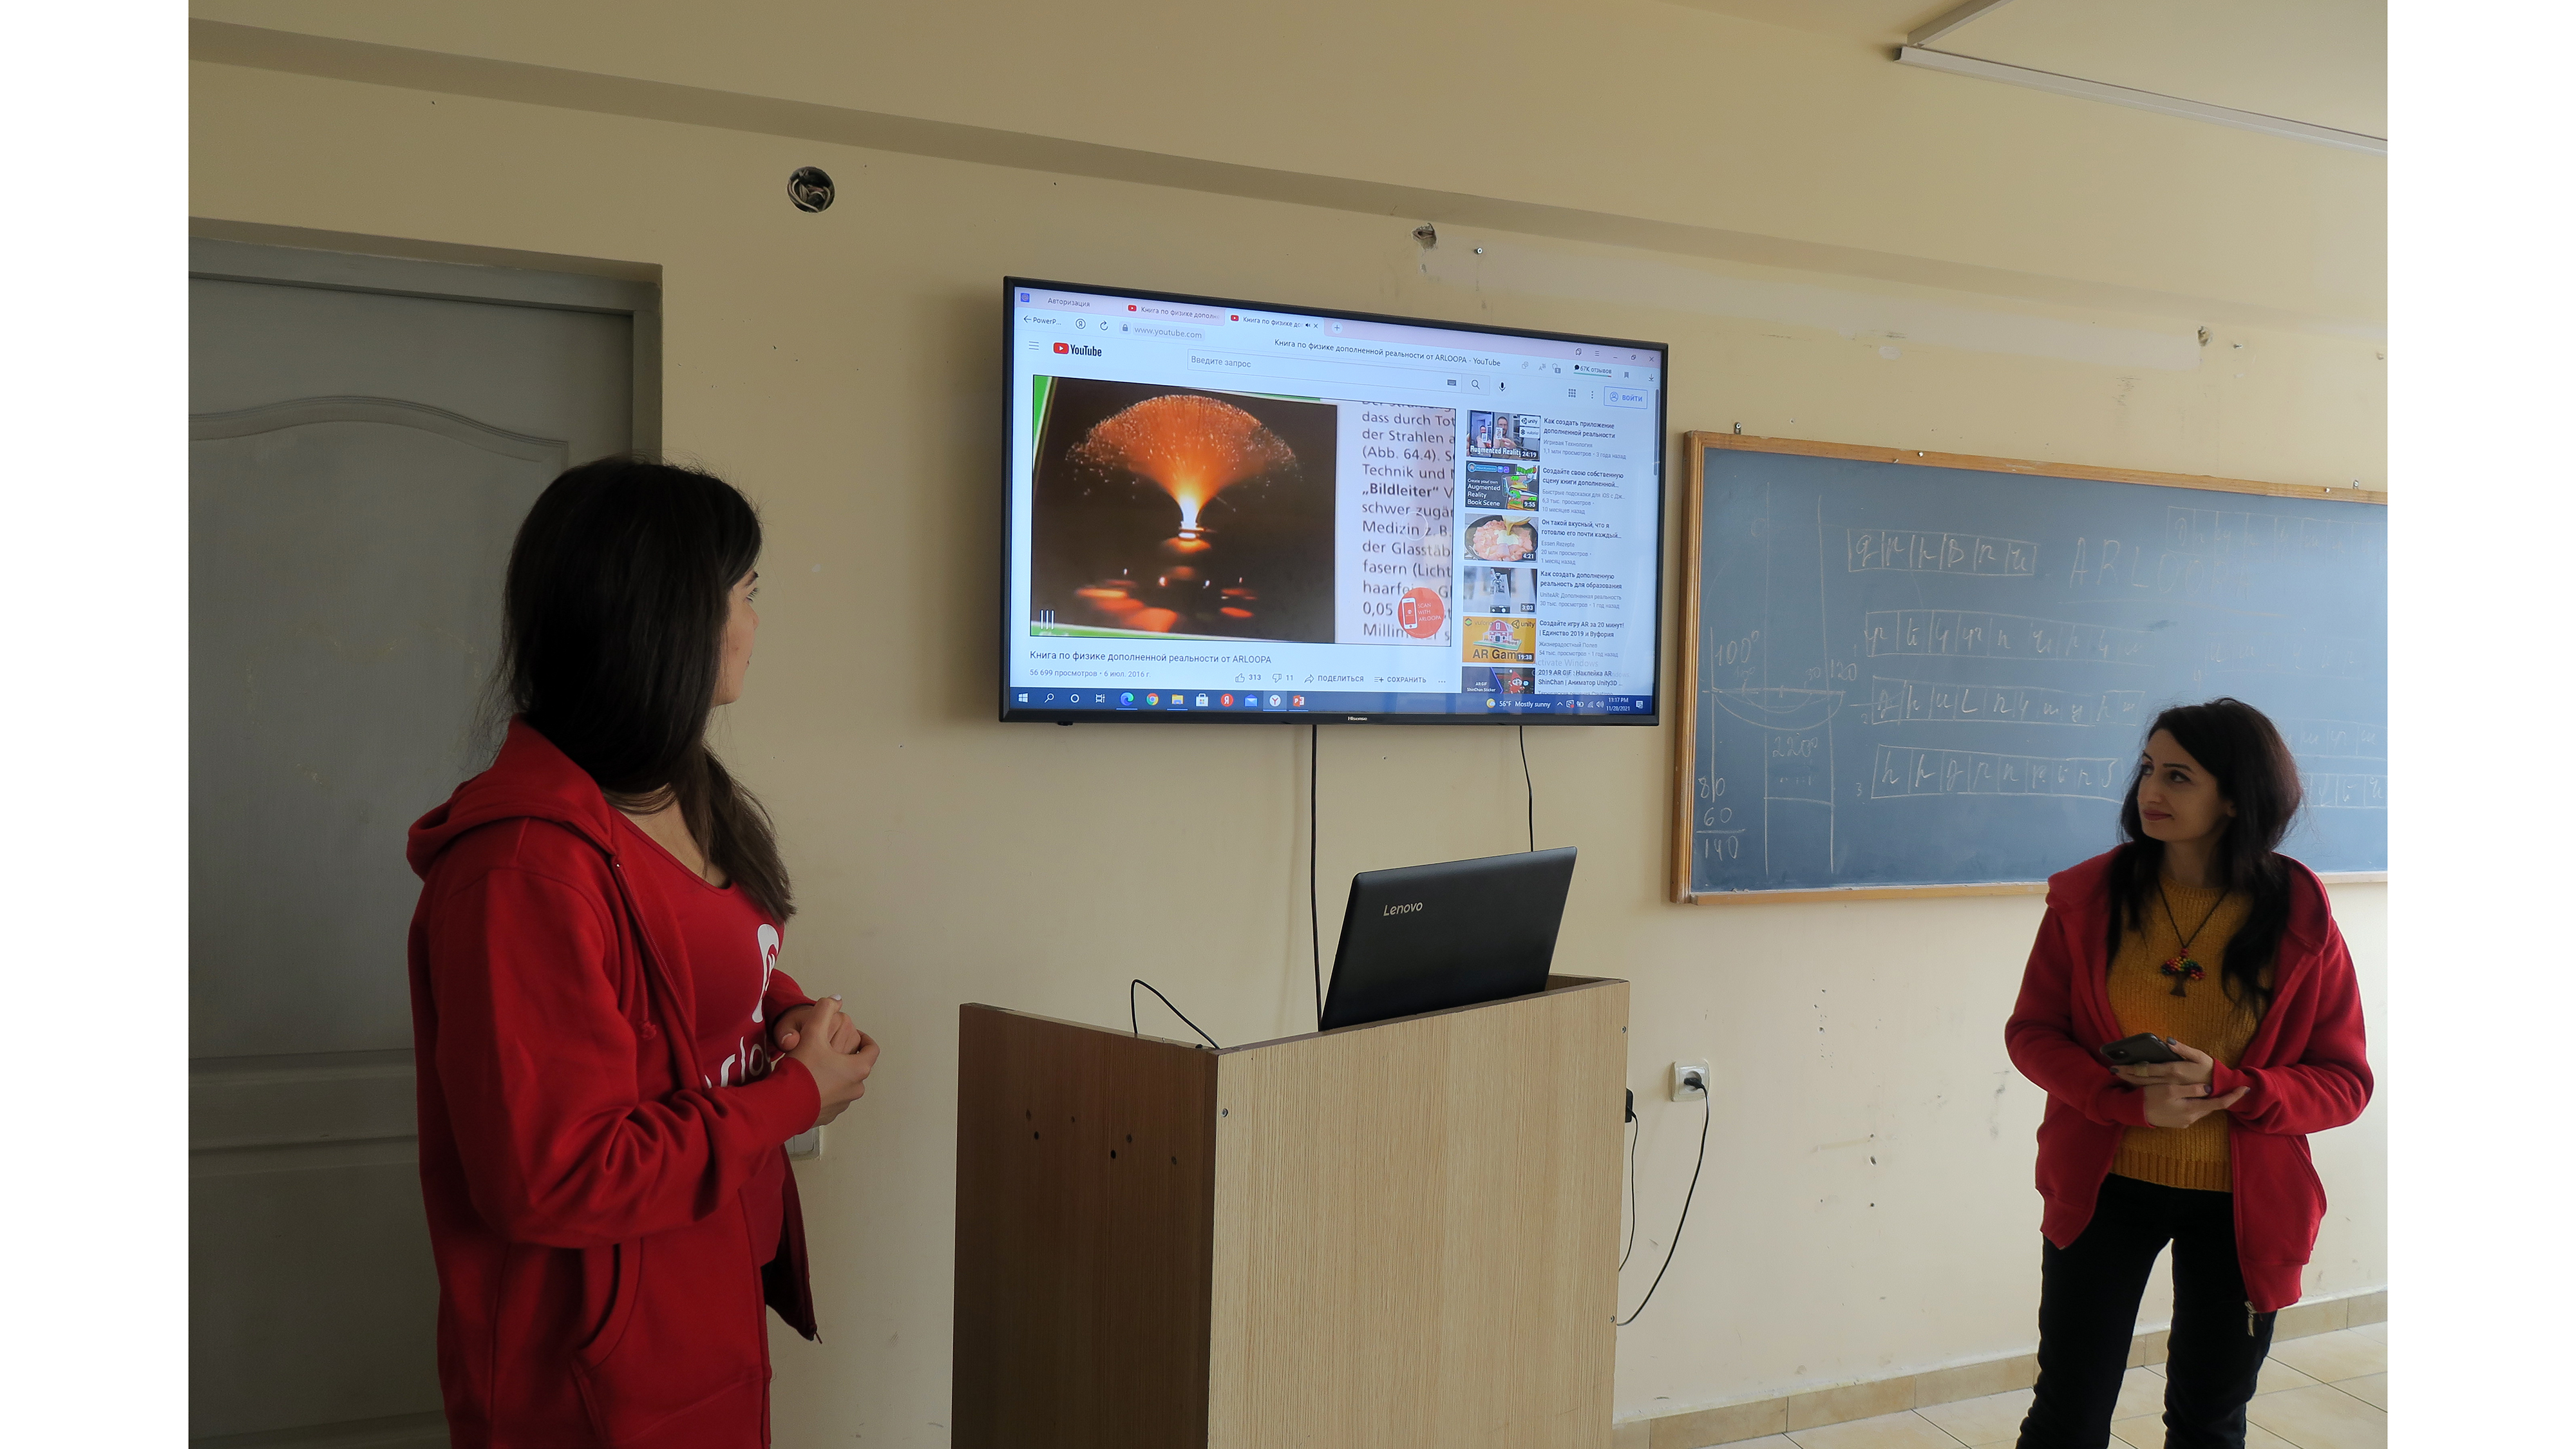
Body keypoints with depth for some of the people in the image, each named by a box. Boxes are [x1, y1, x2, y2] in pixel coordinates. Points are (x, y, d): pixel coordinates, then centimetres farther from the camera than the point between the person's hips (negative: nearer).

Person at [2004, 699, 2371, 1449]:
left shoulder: (2300, 917, -8)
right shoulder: (2088, 896, -7)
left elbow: (2345, 1082, -5)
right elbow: (2030, 1030, -5)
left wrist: (2227, 1089, -23)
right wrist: (2130, 1101, -21)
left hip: (2242, 1202, 1)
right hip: (2103, 1186, 0)